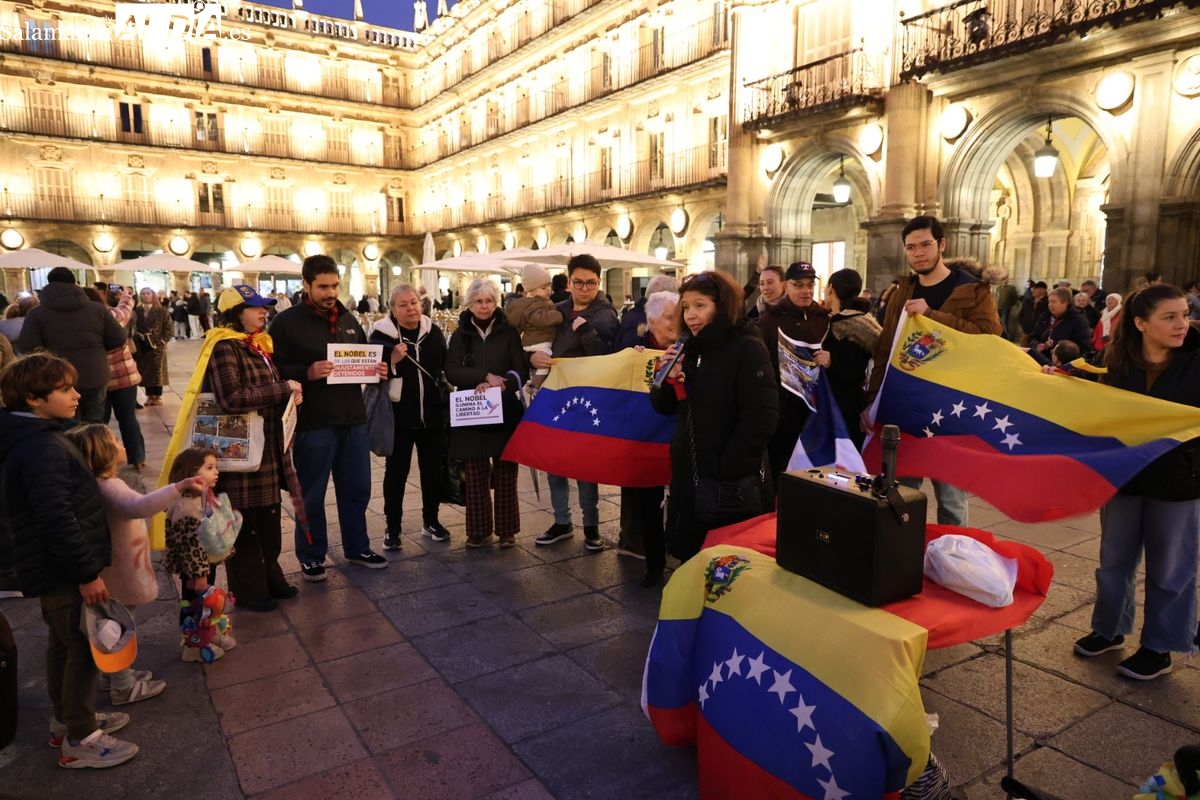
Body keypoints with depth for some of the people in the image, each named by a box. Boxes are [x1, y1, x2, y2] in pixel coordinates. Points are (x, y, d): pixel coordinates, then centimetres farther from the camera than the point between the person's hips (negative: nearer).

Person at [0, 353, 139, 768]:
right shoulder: (43, 448, -25)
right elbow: (58, 520, -28)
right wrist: (87, 573, -22)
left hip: (52, 567, 10)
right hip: (63, 571, -10)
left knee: (62, 644, 21)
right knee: (84, 649, 2)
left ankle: (67, 720, 37)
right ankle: (79, 739, 16)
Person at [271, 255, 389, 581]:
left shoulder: (348, 319, 12)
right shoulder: (287, 322, -6)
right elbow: (274, 370, -11)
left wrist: (376, 370, 0)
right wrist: (306, 373, -27)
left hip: (353, 420, 5)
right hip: (312, 424, -5)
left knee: (357, 489, 14)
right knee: (311, 494, 8)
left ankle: (357, 548, 31)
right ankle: (311, 555, 24)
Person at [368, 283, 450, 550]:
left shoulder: (433, 331, 4)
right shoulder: (382, 334, -8)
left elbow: (446, 364, 16)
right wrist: (392, 360, -26)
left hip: (431, 412, 4)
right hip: (398, 414, -4)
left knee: (432, 467, 13)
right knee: (396, 471, 5)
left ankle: (431, 520, 29)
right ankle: (392, 528, 16)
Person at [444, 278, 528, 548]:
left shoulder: (509, 333, 4)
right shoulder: (460, 335, 7)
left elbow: (521, 371, -3)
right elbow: (452, 372, -6)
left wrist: (499, 384, -20)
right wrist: (485, 376, -18)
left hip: (505, 413, -1)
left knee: (505, 474, 2)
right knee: (476, 476, 3)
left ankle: (506, 529, 15)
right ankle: (479, 530, 16)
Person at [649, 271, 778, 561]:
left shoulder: (748, 349, -12)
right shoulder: (689, 349, 8)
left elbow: (761, 417, -20)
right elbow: (664, 407, 11)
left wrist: (728, 469, -20)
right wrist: (669, 377, -9)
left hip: (734, 479, -6)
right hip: (689, 473, 6)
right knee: (688, 552, 15)